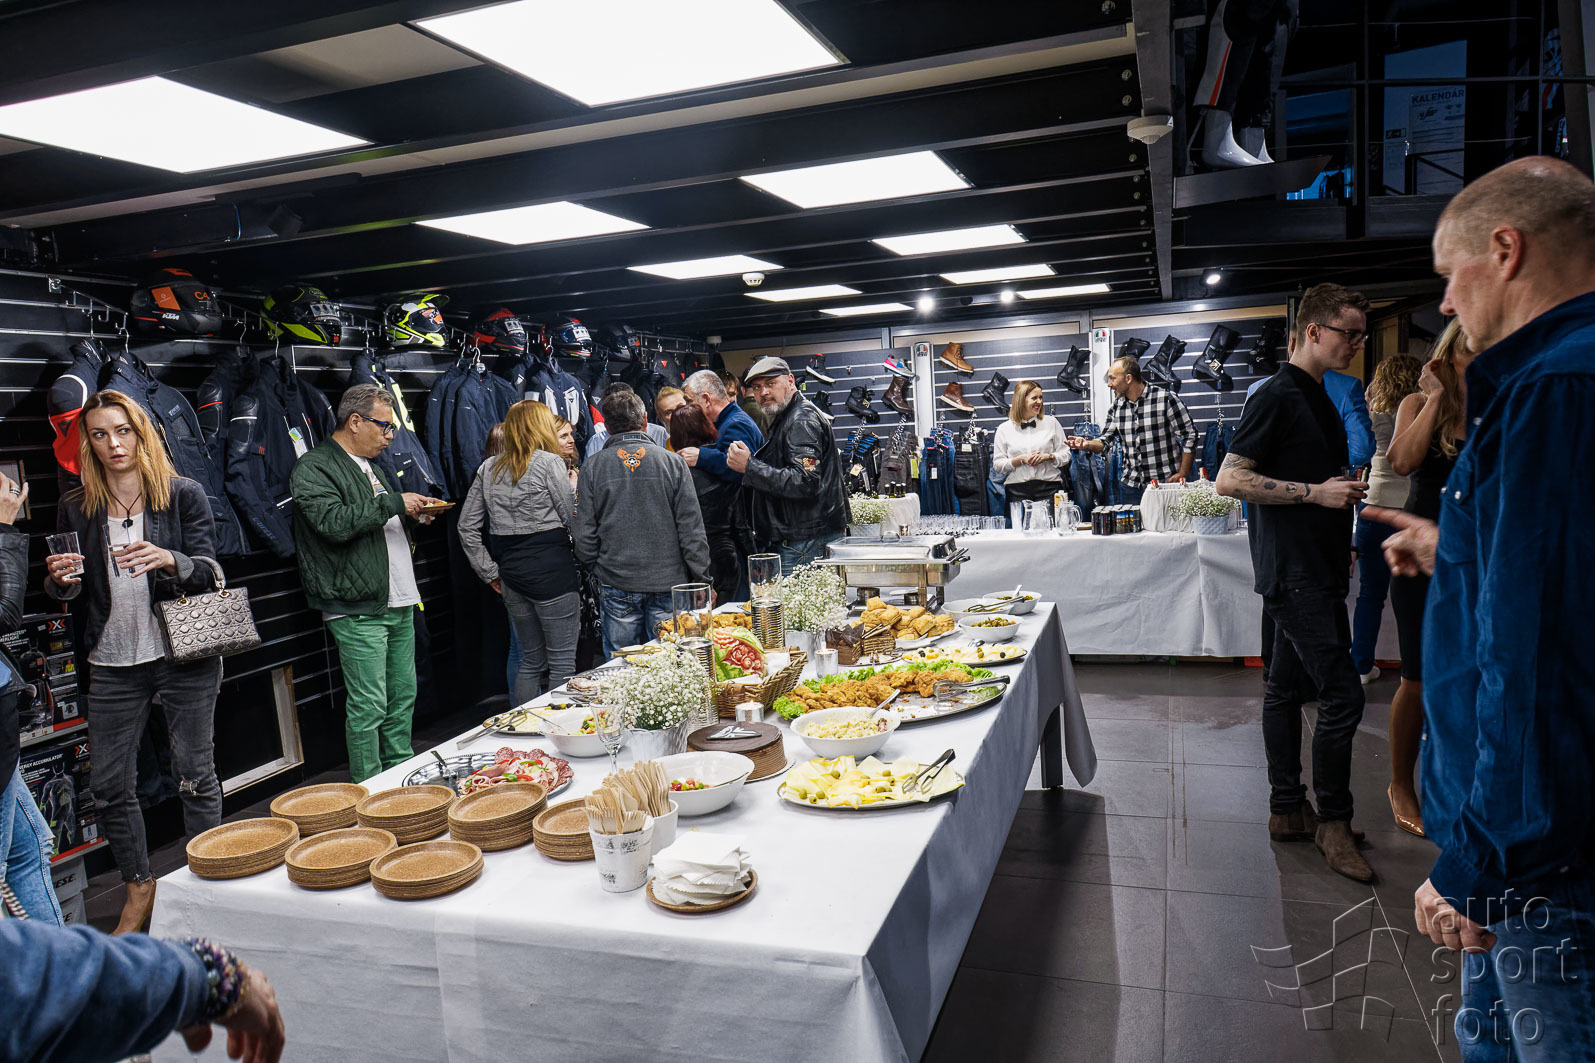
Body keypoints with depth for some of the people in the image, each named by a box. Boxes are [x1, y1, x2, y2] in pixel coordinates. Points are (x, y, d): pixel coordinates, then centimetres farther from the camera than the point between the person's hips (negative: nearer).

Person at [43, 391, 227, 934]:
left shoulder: (184, 495, -1)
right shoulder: (76, 508, 7)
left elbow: (207, 573, -5)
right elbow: (69, 593, 12)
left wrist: (169, 560, -25)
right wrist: (61, 580, -11)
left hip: (183, 655, -3)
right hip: (112, 663, 3)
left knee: (195, 774, 4)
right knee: (108, 785, 8)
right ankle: (139, 886, 28)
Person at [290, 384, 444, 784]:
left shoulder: (372, 466, 20)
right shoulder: (313, 468, -8)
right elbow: (334, 522, -24)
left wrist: (415, 513, 14)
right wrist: (394, 503, -18)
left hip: (399, 602, 9)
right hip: (358, 609, -9)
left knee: (403, 694, 13)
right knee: (368, 705, -5)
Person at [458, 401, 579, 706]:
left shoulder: (489, 468, 10)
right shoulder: (549, 462, -7)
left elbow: (467, 527, 12)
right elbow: (574, 519, -9)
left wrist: (489, 572, 15)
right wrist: (574, 488, 10)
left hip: (510, 569, 6)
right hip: (551, 567, -6)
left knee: (531, 660, 17)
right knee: (562, 661, 1)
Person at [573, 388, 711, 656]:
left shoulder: (592, 467, -2)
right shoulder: (673, 462, -3)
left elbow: (584, 533, 0)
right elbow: (692, 529, -4)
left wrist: (592, 565, 18)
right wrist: (702, 581, 3)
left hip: (616, 583, 0)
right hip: (668, 582, 0)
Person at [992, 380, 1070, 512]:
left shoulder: (1051, 422, 12)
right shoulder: (1004, 429, 8)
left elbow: (1065, 455, 12)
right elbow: (997, 464, 5)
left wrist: (1048, 456, -7)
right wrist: (1021, 459, -8)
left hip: (1048, 488, 1)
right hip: (1017, 490, -1)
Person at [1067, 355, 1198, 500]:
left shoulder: (1165, 398, -8)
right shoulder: (1116, 406, 7)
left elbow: (1189, 435, -6)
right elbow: (1105, 440, 11)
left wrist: (1182, 474, -9)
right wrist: (1088, 444, -11)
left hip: (1166, 483, -4)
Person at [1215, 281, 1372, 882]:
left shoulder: (1315, 397, 16)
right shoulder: (1278, 396, -13)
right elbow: (1229, 480, -20)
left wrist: (1341, 520, 23)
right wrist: (1316, 492, -19)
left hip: (1312, 568, 10)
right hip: (1294, 572, -10)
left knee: (1287, 685, 13)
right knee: (1341, 695, -7)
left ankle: (1287, 810, 21)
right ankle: (1332, 820, 7)